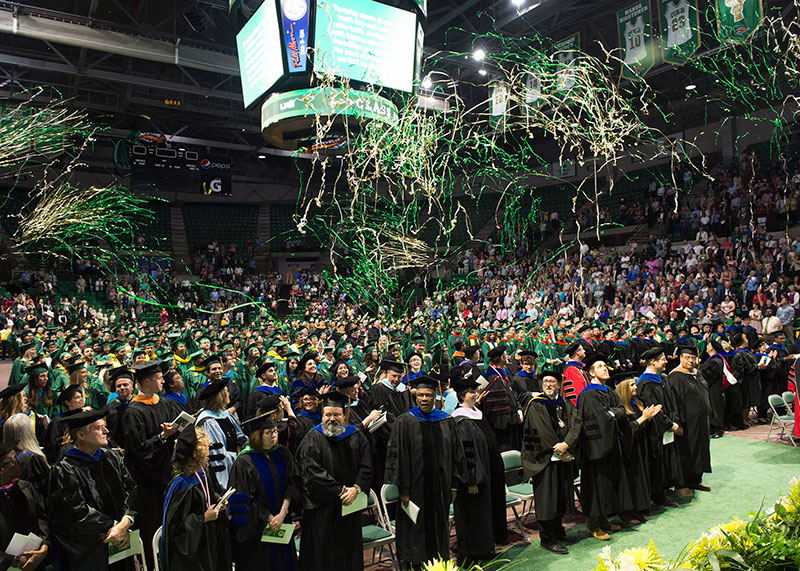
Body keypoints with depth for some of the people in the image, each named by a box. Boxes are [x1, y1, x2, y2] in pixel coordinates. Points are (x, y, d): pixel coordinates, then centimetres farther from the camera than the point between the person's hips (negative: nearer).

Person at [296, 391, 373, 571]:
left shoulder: (356, 436, 6)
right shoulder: (312, 439, -5)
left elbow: (366, 466, 1)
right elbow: (312, 472, -14)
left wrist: (356, 488, -15)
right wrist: (340, 491, -17)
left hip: (351, 503, 3)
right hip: (322, 506, -3)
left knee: (349, 548, 12)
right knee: (324, 551, 3)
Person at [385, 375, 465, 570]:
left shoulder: (447, 421, 5)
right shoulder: (405, 422, -7)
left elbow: (455, 453, 9)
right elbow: (397, 456, -9)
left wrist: (454, 484, 5)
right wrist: (403, 489, -13)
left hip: (440, 486, 4)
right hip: (416, 487, -3)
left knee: (439, 527, 14)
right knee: (416, 531, 5)